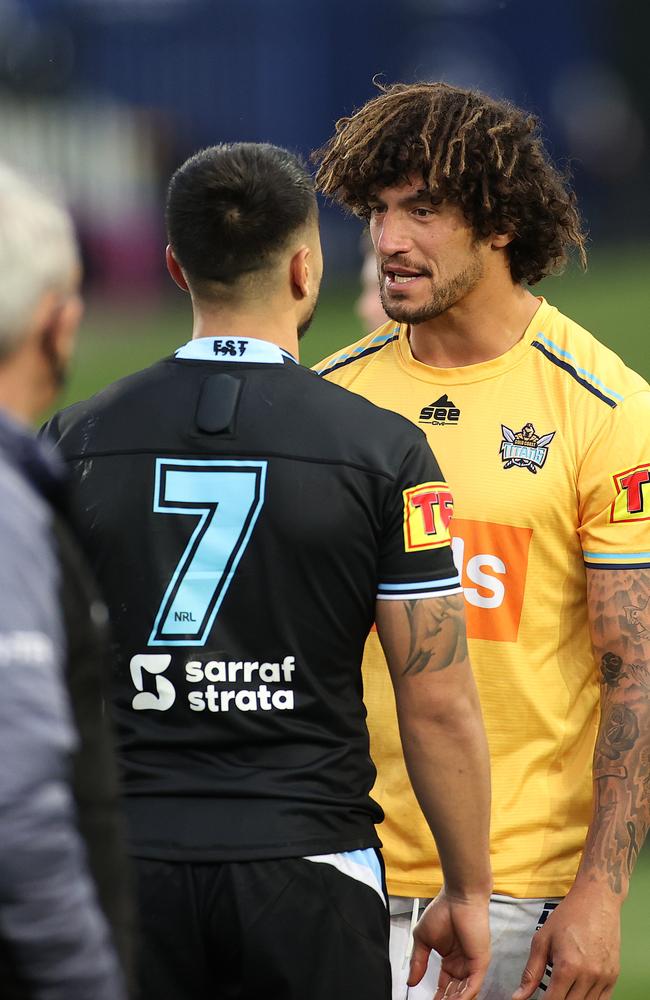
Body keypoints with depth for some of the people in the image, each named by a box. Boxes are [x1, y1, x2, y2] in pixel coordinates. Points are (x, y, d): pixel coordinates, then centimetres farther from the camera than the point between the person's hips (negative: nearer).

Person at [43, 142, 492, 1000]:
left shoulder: (77, 440, 2)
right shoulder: (384, 451, -5)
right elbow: (439, 703, -5)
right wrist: (469, 890, 6)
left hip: (128, 869, 2)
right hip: (306, 875, -2)